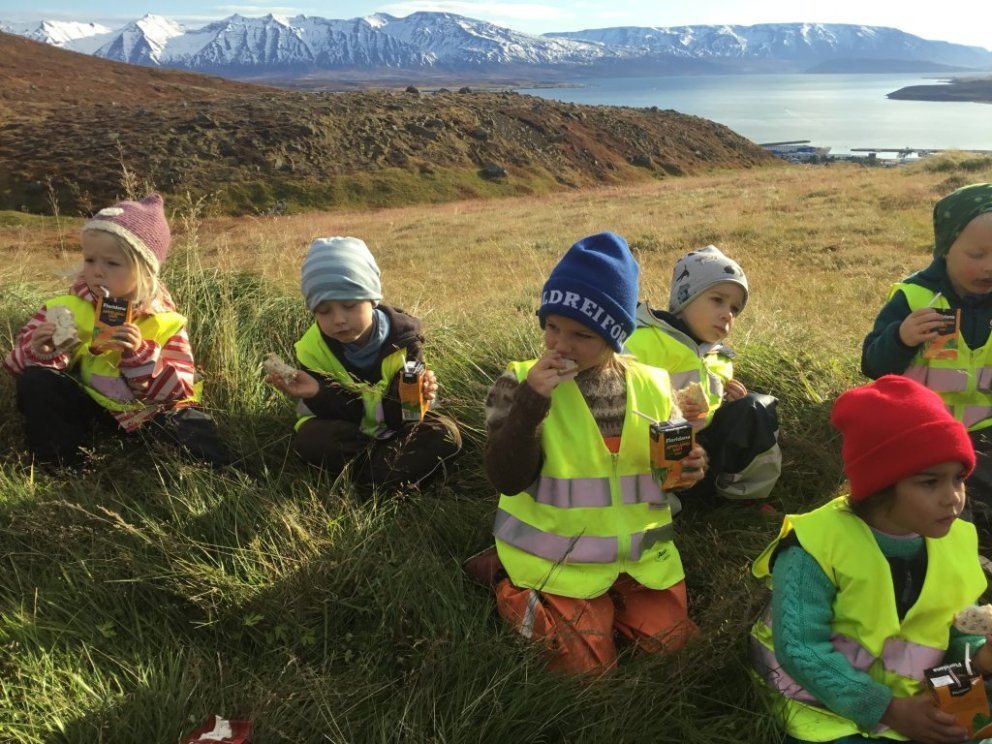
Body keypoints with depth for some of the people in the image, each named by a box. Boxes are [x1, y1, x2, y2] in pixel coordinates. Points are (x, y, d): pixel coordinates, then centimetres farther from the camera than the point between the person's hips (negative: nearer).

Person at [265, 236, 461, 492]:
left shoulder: (403, 336, -21)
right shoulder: (313, 348, -19)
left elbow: (397, 416, -22)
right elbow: (344, 416, -21)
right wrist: (318, 394, -41)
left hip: (392, 428, 1)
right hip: (348, 432, 0)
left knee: (446, 433, -24)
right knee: (310, 438, -33)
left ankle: (360, 477, -26)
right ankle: (412, 464, -22)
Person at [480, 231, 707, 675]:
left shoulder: (651, 387, -2)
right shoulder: (520, 383, -12)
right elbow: (506, 478, -21)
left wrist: (685, 467, -12)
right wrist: (531, 401, -32)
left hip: (640, 555, 4)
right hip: (558, 561, -4)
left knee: (670, 643, 3)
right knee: (587, 668, -6)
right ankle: (512, 590, 18)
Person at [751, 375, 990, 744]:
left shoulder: (955, 541, -4)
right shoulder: (818, 546, -22)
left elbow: (944, 630, 7)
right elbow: (801, 650, -21)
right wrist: (889, 710, -22)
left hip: (924, 704, 5)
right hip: (829, 707, -5)